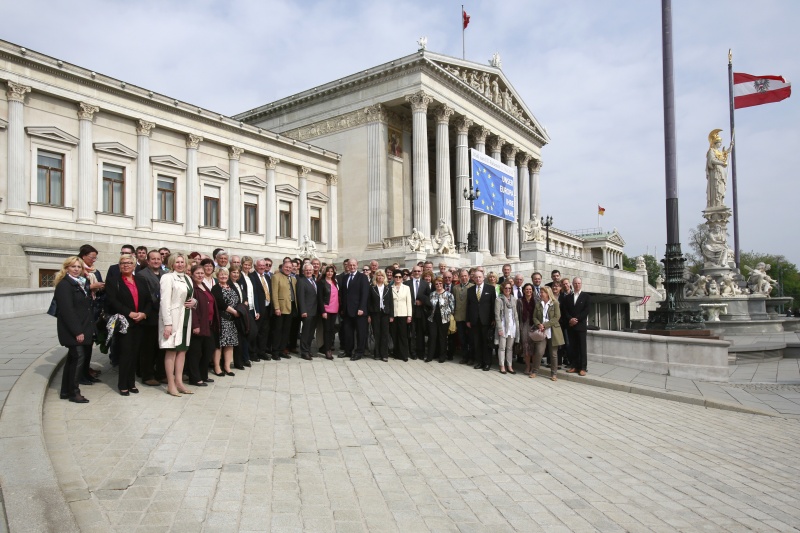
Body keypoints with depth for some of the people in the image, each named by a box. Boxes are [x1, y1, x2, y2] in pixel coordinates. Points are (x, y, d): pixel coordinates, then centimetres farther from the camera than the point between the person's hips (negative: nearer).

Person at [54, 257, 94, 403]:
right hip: (72, 331, -9)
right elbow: (67, 310, -18)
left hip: (82, 329, 9)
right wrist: (77, 331, -21)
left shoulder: (81, 283, 15)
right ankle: (74, 392, 0)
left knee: (73, 359, 13)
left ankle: (66, 391, 21)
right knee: (79, 357, -9)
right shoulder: (64, 285, -11)